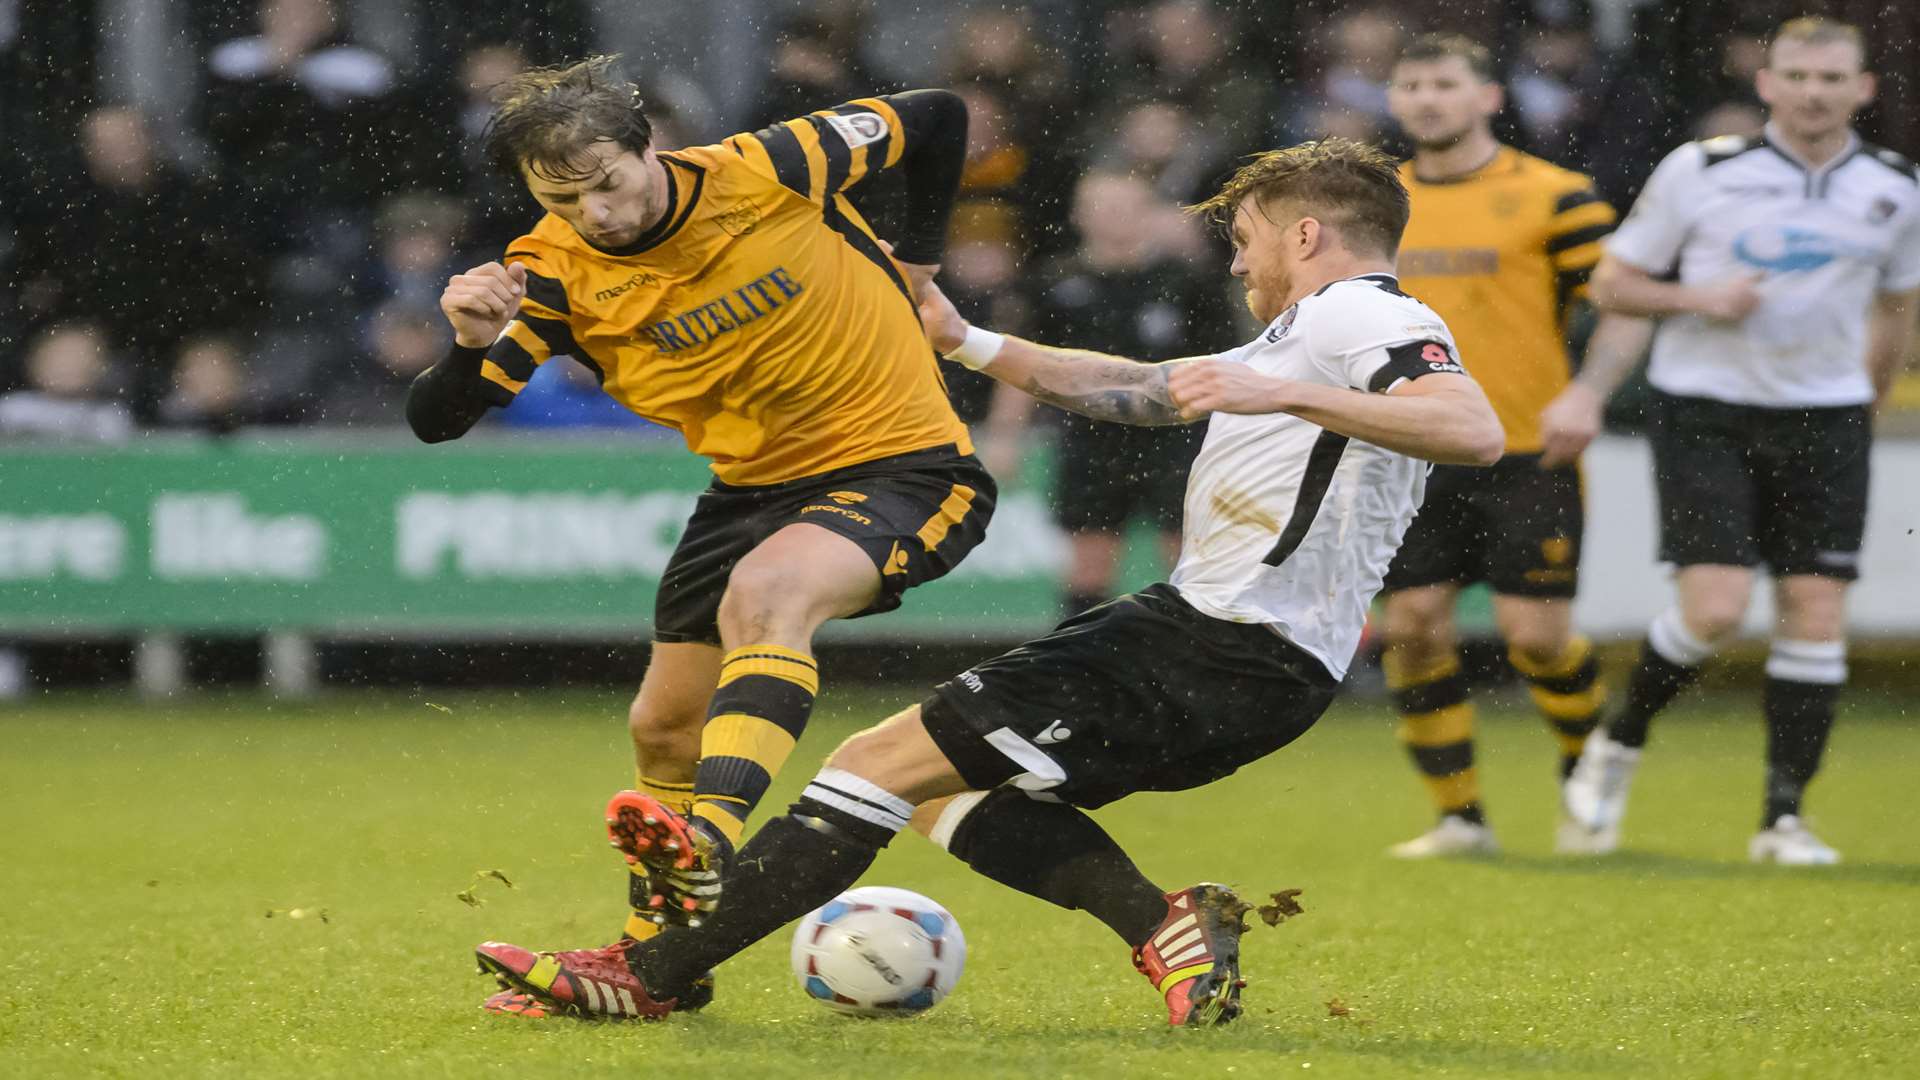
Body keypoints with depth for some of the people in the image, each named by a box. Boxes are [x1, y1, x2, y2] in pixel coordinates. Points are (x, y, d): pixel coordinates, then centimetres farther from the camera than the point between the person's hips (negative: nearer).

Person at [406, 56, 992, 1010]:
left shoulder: (766, 170, -18)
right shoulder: (553, 274, -12)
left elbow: (935, 118, -2)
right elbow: (435, 422, -20)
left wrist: (915, 261, 1)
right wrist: (471, 346, -40)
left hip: (903, 466, -5)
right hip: (754, 488, 5)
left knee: (761, 594, -34)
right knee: (664, 728, 8)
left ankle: (707, 848, -49)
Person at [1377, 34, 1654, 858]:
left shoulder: (1552, 196, -4)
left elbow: (1626, 305, -5)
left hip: (1527, 455, -4)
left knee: (1535, 634, -7)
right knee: (1413, 626, -5)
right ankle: (1458, 817, 6)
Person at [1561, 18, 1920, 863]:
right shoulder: (1701, 171, -6)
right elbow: (1611, 283, 1)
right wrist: (1699, 297, -15)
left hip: (1823, 420, 3)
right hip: (1705, 413, -3)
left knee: (1816, 617, -3)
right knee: (1714, 609, -14)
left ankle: (1783, 817, 6)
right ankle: (1619, 744, 12)